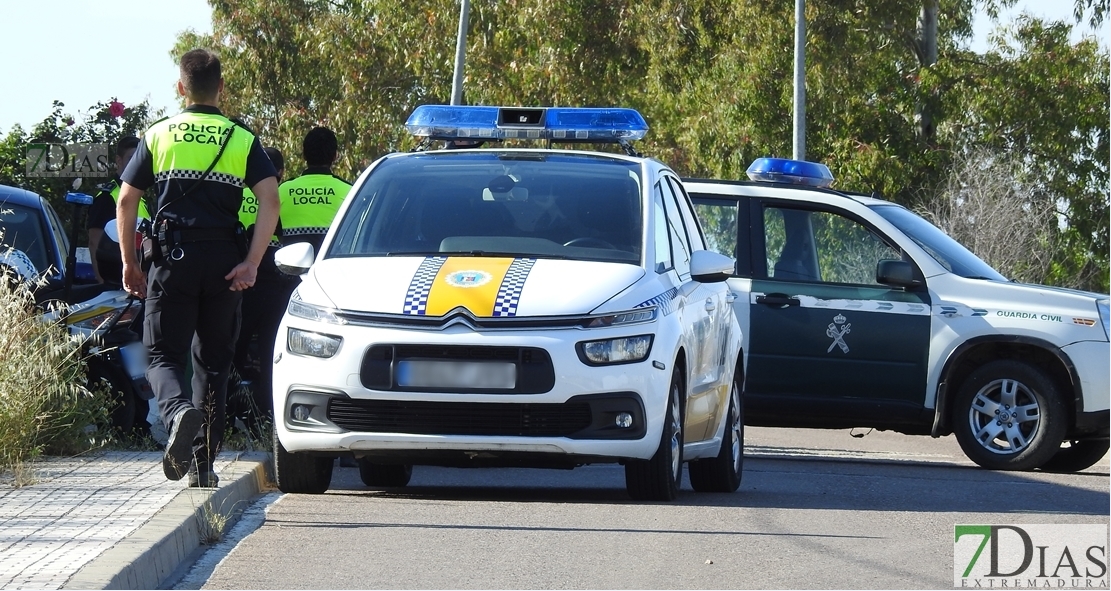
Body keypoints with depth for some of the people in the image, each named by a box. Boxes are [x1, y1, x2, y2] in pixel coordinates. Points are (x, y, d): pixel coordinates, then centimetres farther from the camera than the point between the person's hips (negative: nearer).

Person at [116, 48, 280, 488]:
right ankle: (203, 463, 12)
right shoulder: (242, 140, 8)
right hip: (223, 261, 1)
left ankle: (178, 410, -32)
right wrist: (251, 263, -7)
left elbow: (126, 201, 3)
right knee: (213, 361, 13)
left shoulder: (158, 136, 7)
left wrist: (129, 263, 11)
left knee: (164, 354, 2)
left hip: (172, 258, -1)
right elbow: (270, 200, -6)